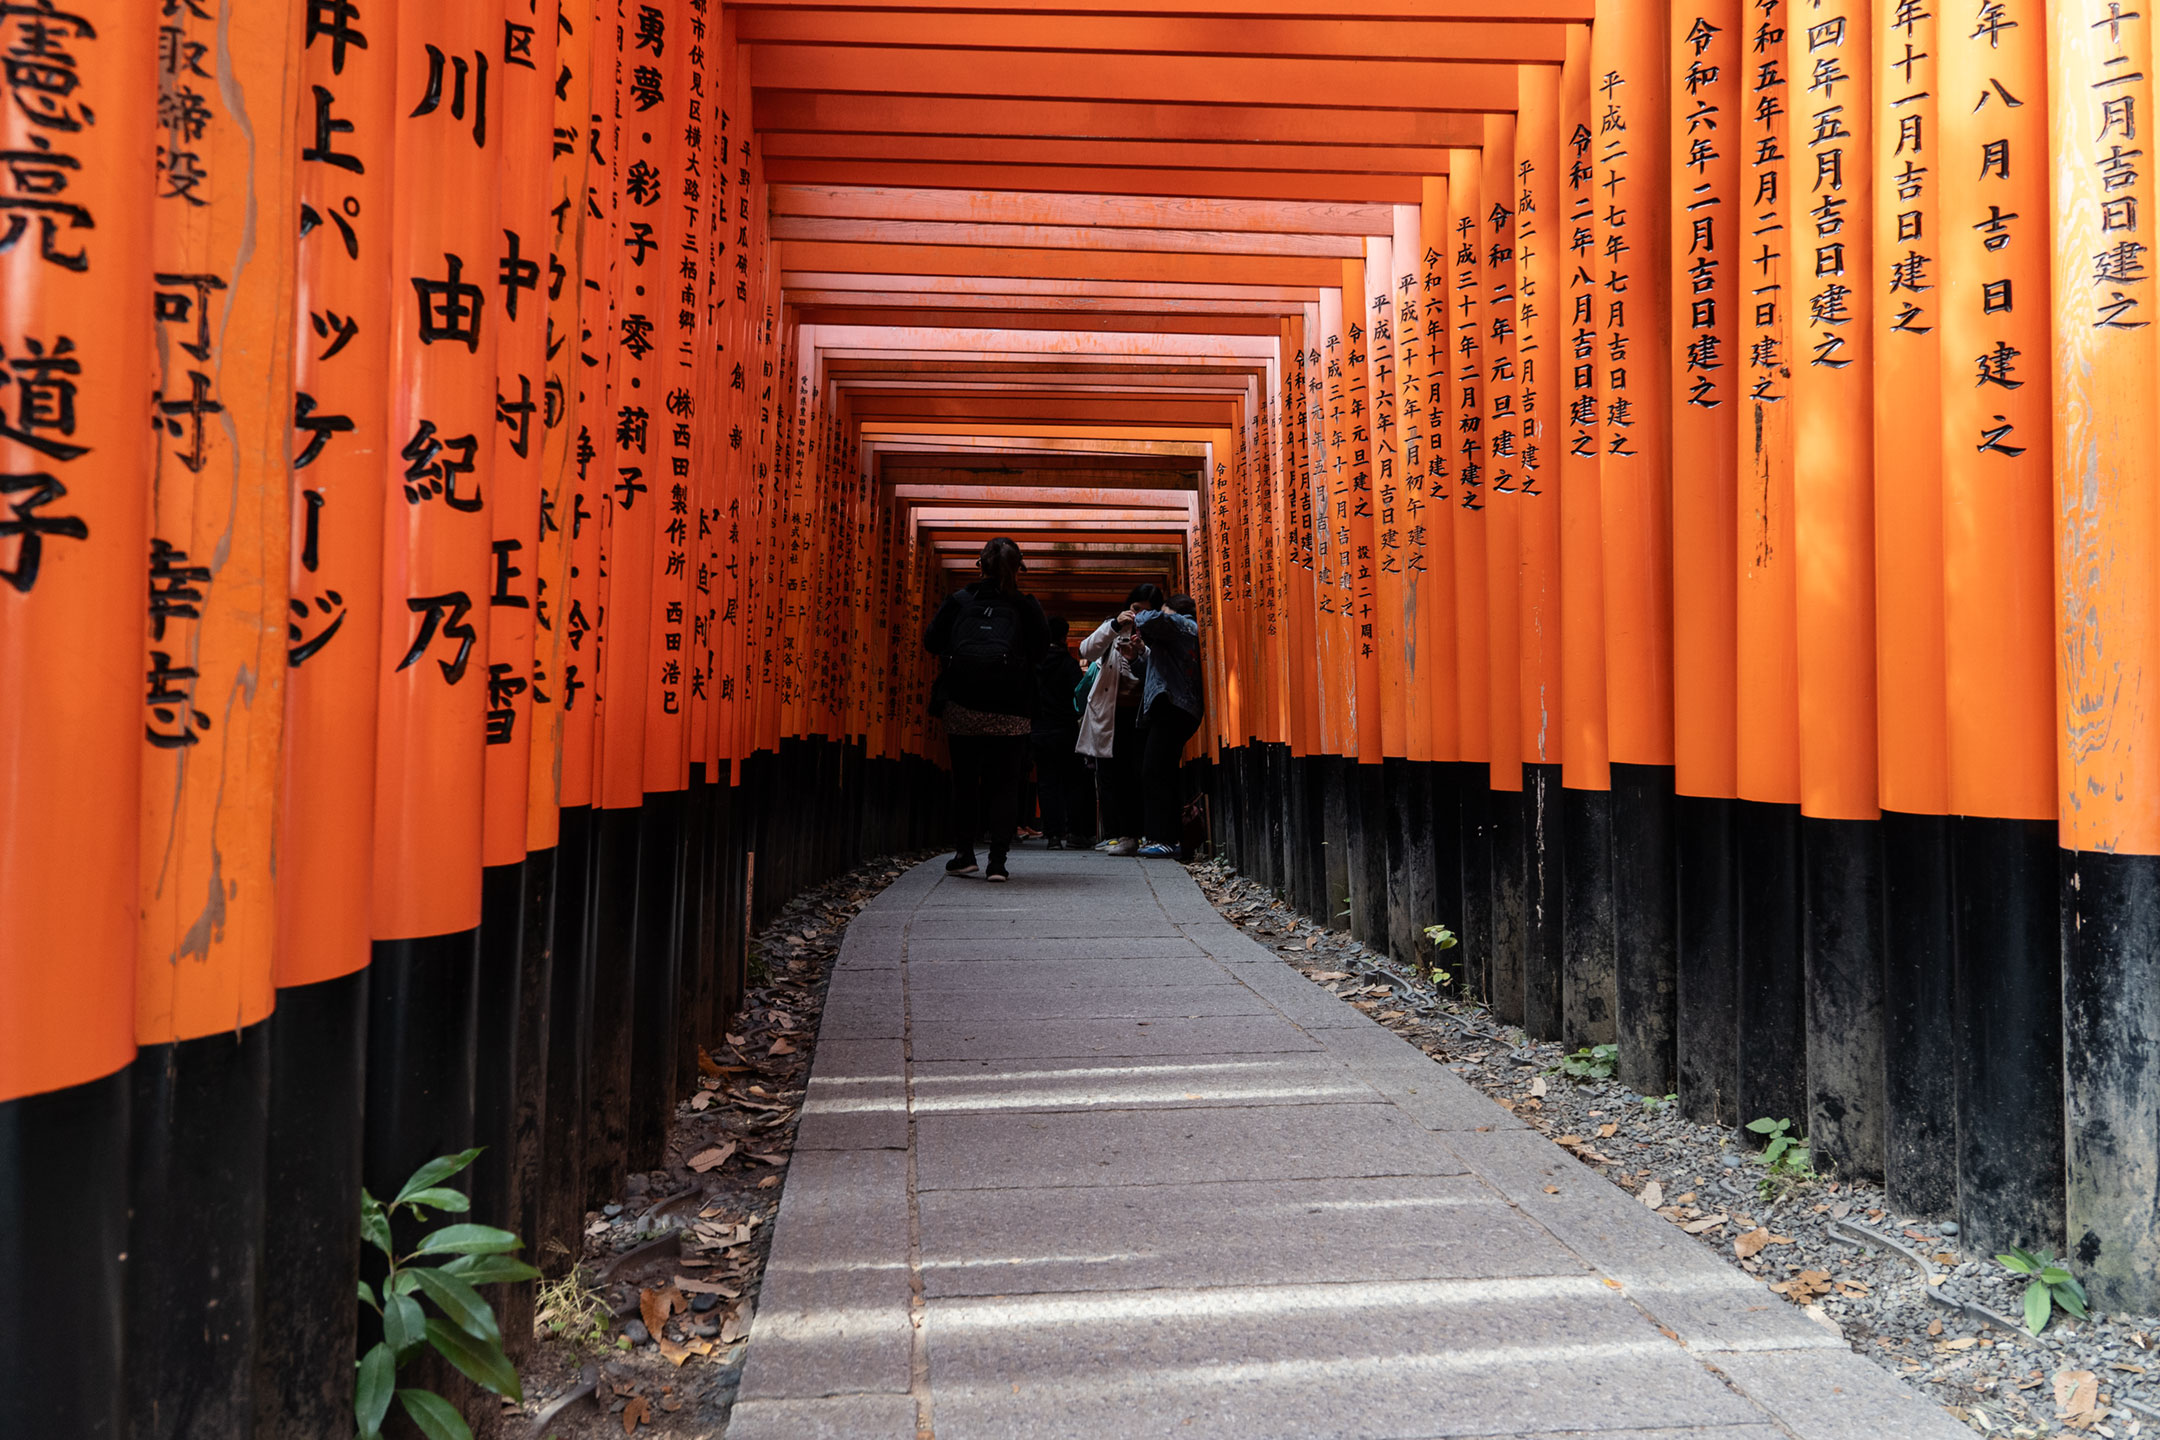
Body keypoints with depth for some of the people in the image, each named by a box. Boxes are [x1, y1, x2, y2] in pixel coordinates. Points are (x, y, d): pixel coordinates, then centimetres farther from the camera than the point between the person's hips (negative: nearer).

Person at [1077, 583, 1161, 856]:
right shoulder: (1113, 627, 9)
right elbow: (1087, 651, -9)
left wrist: (1136, 659, -24)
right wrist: (1114, 626, -20)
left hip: (1136, 713, -3)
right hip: (1107, 713, 3)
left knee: (1132, 775, -10)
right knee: (1107, 774, 4)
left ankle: (1130, 834, -10)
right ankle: (1113, 833, 10)